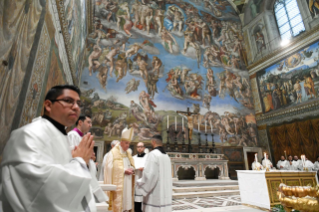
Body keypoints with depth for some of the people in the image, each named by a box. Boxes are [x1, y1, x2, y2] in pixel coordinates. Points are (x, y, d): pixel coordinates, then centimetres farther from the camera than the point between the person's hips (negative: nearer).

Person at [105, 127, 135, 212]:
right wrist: (124, 171, -17)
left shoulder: (128, 154, 14)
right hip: (118, 184, -6)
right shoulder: (113, 153, -8)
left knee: (127, 202, 8)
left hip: (127, 184, 7)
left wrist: (131, 169, -3)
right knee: (117, 204, -2)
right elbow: (110, 167, -15)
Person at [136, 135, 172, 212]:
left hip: (154, 193, -7)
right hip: (165, 192, 7)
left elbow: (149, 174, -19)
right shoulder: (166, 156, 9)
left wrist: (139, 182, -3)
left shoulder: (153, 154, -13)